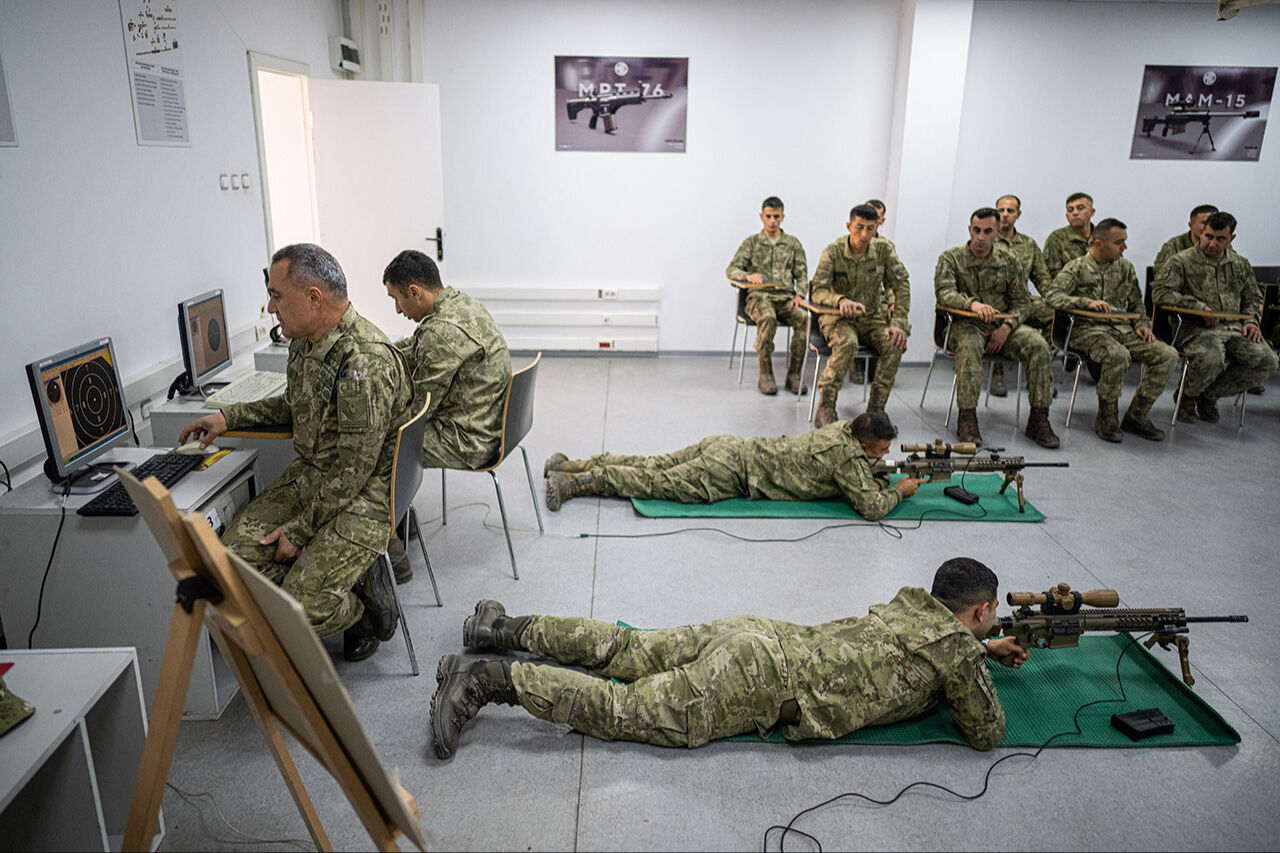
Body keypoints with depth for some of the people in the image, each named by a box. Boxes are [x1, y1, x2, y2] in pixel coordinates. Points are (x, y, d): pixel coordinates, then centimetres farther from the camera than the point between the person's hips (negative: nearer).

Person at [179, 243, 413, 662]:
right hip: (309, 474, 9)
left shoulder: (365, 363, -27)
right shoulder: (306, 341, 3)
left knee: (303, 607, -19)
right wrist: (230, 416, 16)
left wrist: (300, 530, -15)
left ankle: (364, 607, 14)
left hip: (363, 492, -9)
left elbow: (354, 472, -23)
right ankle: (340, 590, 8)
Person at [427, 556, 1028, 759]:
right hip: (767, 679, -7)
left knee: (627, 651, 12)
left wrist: (985, 649, 44)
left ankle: (507, 628, 13)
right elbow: (988, 734, 8)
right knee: (629, 709, -10)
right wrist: (979, 682, 26)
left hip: (756, 635, 7)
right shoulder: (957, 647, 0)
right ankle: (491, 678, -16)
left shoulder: (911, 604, 23)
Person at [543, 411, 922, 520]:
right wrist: (897, 491, 5)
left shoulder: (842, 427, 13)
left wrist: (876, 480, 18)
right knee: (661, 483, -9)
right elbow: (871, 508, -13)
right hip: (736, 470, -7)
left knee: (654, 467, 8)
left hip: (730, 446, 7)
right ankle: (571, 481, -11)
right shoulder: (848, 456, -12)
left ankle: (570, 465, 8)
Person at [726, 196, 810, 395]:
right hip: (759, 296, -2)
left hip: (786, 297, 2)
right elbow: (731, 269, 3)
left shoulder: (793, 243, 17)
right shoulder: (751, 242, 12)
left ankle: (794, 374, -21)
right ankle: (766, 375, -27)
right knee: (768, 318, -38)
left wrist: (800, 295, -8)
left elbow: (802, 274, 13)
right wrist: (747, 276, -20)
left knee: (805, 318, -31)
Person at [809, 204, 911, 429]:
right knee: (847, 343, -36)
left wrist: (899, 324, -19)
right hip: (838, 317, -3)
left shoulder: (884, 249, -6)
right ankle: (825, 408, -29)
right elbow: (817, 291, -19)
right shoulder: (833, 252, -13)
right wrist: (841, 300, -41)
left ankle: (876, 410, -16)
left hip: (873, 317, 3)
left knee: (895, 344, -26)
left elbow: (902, 286, -5)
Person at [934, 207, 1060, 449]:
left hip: (1004, 324, 3)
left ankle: (1038, 419, -17)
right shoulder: (951, 258, 1)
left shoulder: (1009, 261, 9)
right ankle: (967, 418, -34)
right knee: (969, 345, -38)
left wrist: (1007, 326, -11)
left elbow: (1023, 301, 9)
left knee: (1038, 345, -24)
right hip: (967, 323, -3)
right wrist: (972, 304, -36)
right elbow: (944, 292, -16)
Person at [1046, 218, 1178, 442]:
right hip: (1089, 329, -6)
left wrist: (1142, 325, 5)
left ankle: (1136, 416, -6)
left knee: (1168, 355, -15)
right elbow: (1053, 295, -15)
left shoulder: (1125, 268, 17)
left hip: (1123, 329, 6)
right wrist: (1088, 303, -27)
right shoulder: (1077, 268, 0)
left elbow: (1136, 303, 25)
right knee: (1119, 355, -37)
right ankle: (1106, 419, -18)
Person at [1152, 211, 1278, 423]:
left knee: (1265, 360, -20)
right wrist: (1199, 307, -14)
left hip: (1234, 327, 6)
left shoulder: (1241, 265, 18)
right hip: (1196, 328, -6)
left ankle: (1208, 395, 0)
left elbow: (1253, 297, 27)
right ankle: (1187, 395, -4)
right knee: (1211, 359, -38)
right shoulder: (1182, 261, 0)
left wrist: (1252, 321, 6)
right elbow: (1159, 292, -10)